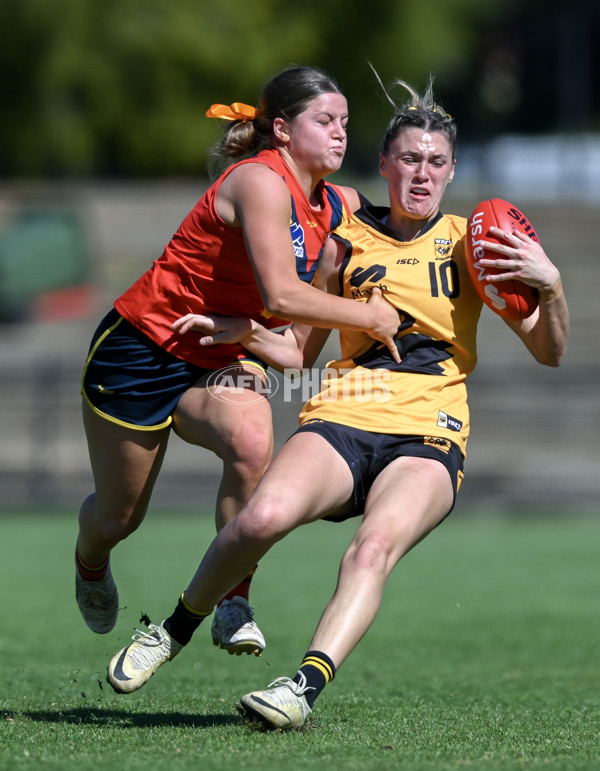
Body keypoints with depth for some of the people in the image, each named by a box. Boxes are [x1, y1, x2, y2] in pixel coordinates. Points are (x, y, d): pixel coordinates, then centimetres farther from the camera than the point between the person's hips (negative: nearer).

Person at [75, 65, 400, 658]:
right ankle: (90, 560, 47)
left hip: (221, 362, 6)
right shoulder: (261, 182, -23)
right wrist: (370, 316, -23)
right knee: (118, 518, 8)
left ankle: (234, 606, -18)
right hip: (140, 350, -6)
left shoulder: (335, 206, 2)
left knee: (253, 444, -30)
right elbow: (281, 296, -32)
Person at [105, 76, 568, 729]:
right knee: (264, 515, -30)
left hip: (428, 437, -1)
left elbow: (549, 353, 10)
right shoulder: (347, 242, 15)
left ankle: (305, 686, -46)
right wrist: (240, 332, 4)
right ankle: (174, 631, -8)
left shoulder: (470, 244, 12)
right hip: (341, 421, 1)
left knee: (375, 546, -34)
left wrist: (550, 285, -9)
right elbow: (298, 350, 23)